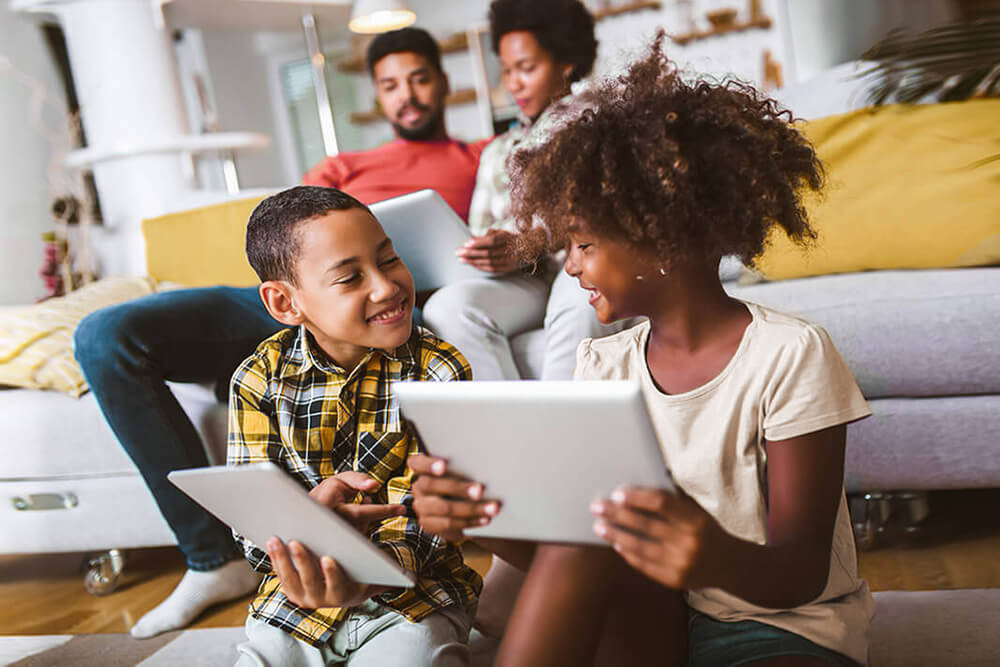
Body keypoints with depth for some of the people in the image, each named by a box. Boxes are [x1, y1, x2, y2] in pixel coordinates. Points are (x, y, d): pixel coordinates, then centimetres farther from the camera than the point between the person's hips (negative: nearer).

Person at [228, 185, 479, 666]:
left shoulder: (438, 372, -11)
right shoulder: (260, 379, -5)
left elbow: (416, 519, -16)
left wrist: (362, 580, -38)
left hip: (409, 588, -1)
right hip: (292, 600, 2)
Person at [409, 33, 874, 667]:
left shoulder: (789, 355, -14)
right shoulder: (604, 365, 2)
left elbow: (802, 577, -16)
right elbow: (557, 538, -3)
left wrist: (720, 561, -40)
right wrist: (476, 515, -25)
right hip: (654, 615, 5)